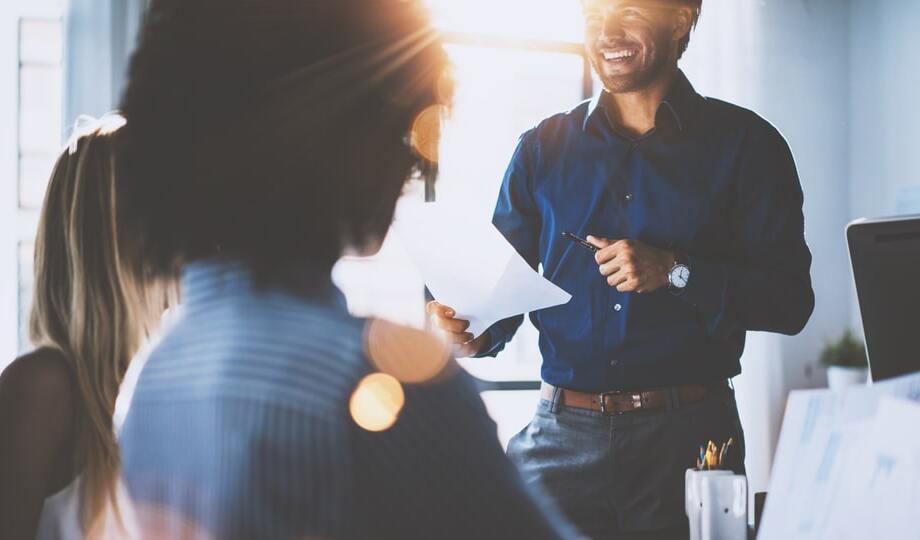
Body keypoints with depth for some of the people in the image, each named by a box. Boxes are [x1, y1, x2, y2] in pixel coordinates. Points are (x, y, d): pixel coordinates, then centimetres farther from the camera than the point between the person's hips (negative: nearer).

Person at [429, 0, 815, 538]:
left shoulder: (745, 144, 2)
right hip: (563, 436, 2)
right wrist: (477, 335, -10)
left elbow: (791, 299, -3)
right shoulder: (543, 148, 10)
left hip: (687, 435, -1)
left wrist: (675, 272, -15)